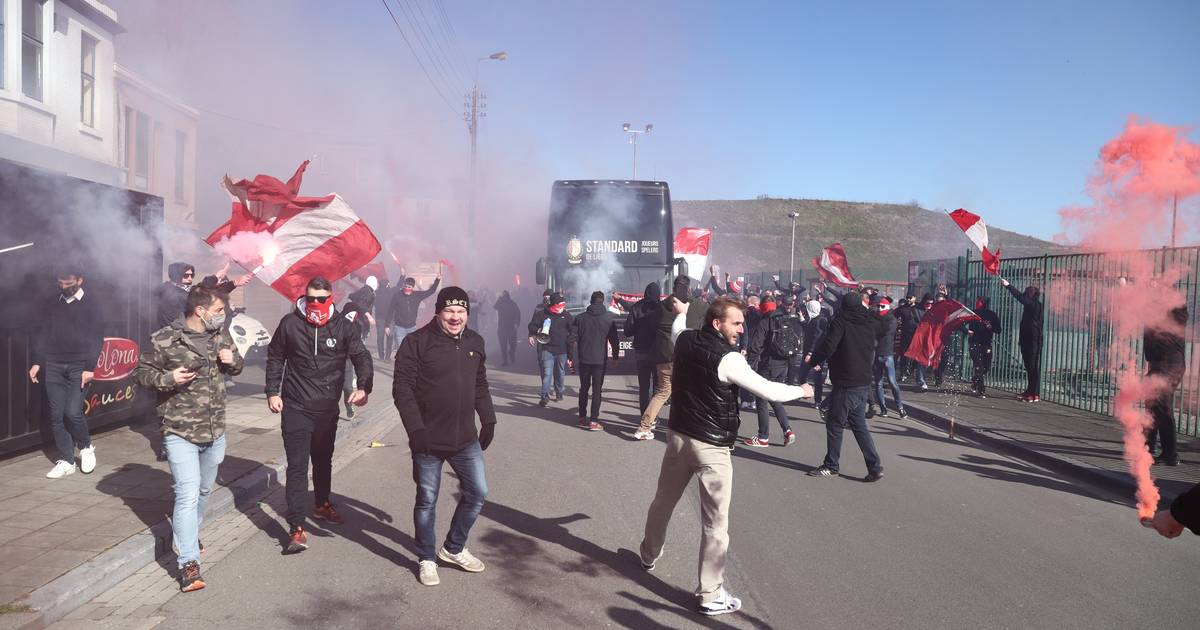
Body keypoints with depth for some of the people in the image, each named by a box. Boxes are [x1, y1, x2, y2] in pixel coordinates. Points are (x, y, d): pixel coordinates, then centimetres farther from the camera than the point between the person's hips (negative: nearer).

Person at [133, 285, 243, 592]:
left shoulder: (221, 335, 5)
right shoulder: (164, 339, -12)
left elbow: (237, 365, 18)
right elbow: (141, 372, -4)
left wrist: (232, 360, -5)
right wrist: (167, 378, -22)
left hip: (215, 431, 6)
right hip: (180, 432, -6)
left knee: (204, 490, 22)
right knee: (188, 494, -12)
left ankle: (188, 534, 47)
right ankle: (189, 564, -8)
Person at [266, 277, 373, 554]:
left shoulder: (343, 326, -5)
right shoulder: (290, 323, -5)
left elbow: (362, 357, -8)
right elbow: (275, 358, 6)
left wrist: (363, 387, -25)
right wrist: (273, 392, 1)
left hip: (328, 407, 2)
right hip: (295, 407, -2)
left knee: (323, 460, 21)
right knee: (297, 466, -7)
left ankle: (321, 504, 44)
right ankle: (297, 528, -6)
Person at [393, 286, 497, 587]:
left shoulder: (474, 342, 7)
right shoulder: (417, 342, -11)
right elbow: (402, 388, -13)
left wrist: (488, 420, 10)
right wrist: (415, 430, -19)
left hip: (466, 439, 5)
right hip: (428, 440, -5)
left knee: (477, 492, 10)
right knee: (427, 500, 8)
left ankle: (454, 548, 31)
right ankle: (426, 559, 26)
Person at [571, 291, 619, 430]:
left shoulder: (580, 318, 3)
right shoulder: (609, 318, -4)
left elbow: (573, 338, 1)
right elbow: (614, 340, -3)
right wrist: (615, 356, 10)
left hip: (584, 359, 2)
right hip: (600, 360, -2)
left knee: (584, 388, 15)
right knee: (596, 390, 0)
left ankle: (582, 418, 20)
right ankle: (593, 421, -4)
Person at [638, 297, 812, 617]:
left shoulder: (685, 340, -1)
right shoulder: (728, 359, -21)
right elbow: (768, 390, -17)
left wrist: (681, 313, 48)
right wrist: (800, 391, 2)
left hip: (678, 434, 7)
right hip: (711, 446, -7)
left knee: (664, 500, 26)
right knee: (715, 522, 1)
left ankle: (649, 554, 48)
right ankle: (710, 596, 5)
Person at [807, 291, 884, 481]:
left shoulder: (841, 321, -12)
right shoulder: (870, 323, 7)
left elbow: (828, 346, -19)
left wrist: (814, 360, -5)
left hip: (845, 384, -7)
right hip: (864, 382, 7)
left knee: (835, 424, 5)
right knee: (859, 424, 14)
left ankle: (831, 466, 15)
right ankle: (875, 467, 9)